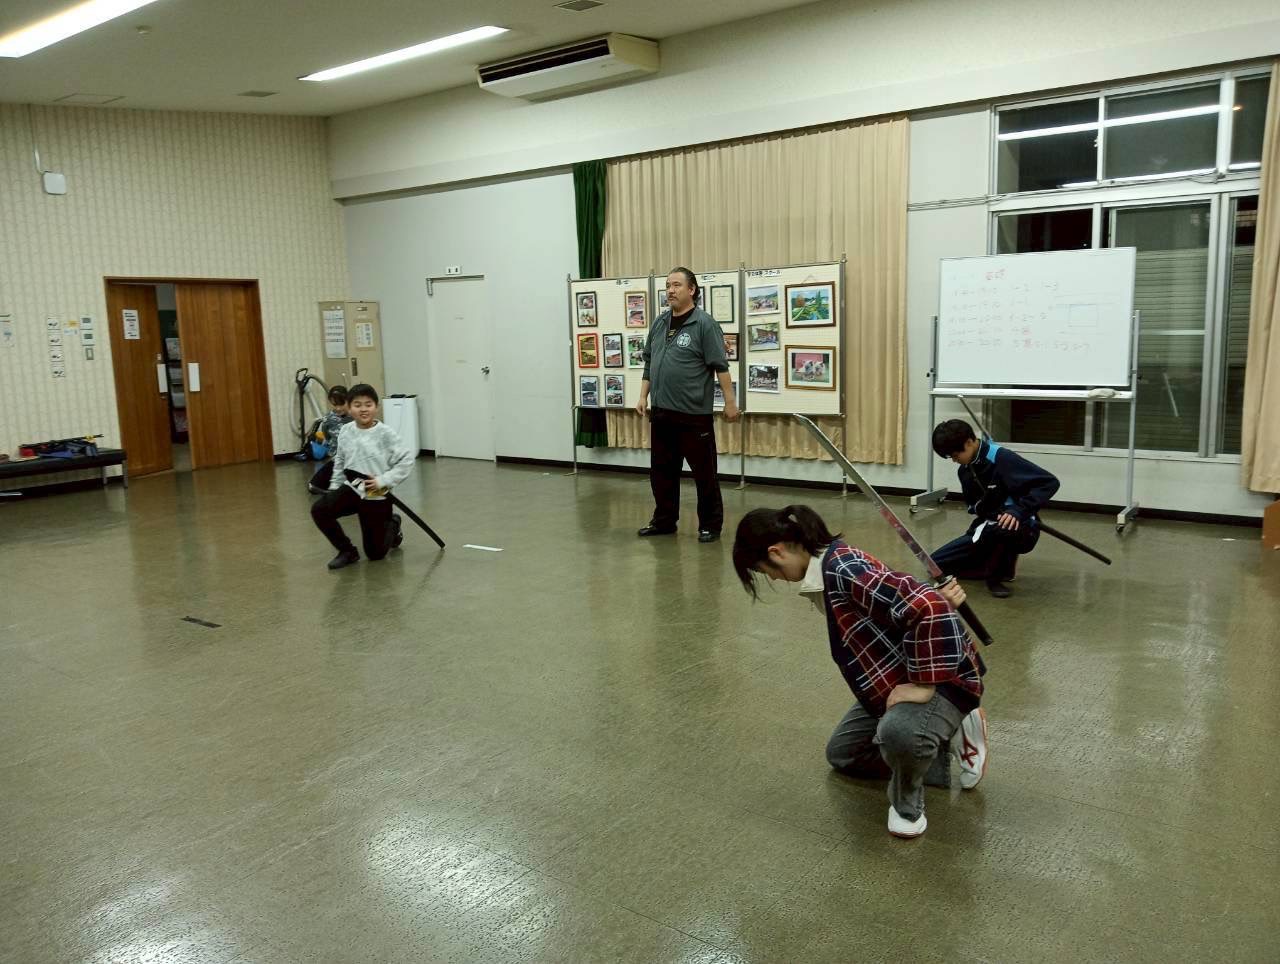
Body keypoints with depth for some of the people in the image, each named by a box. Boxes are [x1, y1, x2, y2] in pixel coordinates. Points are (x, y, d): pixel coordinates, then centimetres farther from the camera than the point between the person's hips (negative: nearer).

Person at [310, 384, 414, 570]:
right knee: (319, 510, -22)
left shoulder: (385, 433, -15)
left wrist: (384, 480, -21)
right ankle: (347, 551, -1)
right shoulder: (346, 432, -1)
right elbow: (339, 463, 12)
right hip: (351, 488, 4)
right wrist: (334, 488, 8)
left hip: (376, 496, -4)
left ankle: (392, 526, 38)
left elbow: (407, 460, -17)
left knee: (375, 553, 3)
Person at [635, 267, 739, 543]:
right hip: (661, 411, 7)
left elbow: (720, 365, -11)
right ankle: (664, 521, 27)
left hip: (694, 413, -6)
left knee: (704, 471, 3)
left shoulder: (704, 323, -9)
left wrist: (730, 401, -13)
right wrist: (643, 396, 12)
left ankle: (710, 525, 15)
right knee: (662, 470, 14)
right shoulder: (659, 323, 11)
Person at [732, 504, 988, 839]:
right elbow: (905, 597, 6)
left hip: (944, 676, -10)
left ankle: (907, 803, -7)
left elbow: (928, 609, -40)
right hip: (894, 680, 11)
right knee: (841, 753, 20)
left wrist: (925, 684, -30)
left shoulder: (843, 571, -30)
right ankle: (945, 738, 20)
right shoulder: (831, 565, 2)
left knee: (898, 731, -41)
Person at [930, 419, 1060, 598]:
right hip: (986, 530, 8)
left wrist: (1019, 511, -34)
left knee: (995, 528, -43)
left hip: (1018, 529, -8)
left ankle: (997, 574, -14)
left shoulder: (1001, 458, -20)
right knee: (936, 563, -2)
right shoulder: (964, 470, 4)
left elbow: (1049, 482, -24)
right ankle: (1002, 562, 8)